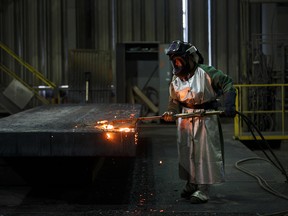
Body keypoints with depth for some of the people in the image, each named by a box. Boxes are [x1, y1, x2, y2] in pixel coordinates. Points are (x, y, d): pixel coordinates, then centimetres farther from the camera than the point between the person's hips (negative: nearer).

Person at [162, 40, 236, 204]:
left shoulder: (206, 72, -10)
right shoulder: (176, 79, 9)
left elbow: (227, 84, -9)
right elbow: (174, 101, 12)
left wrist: (229, 105, -20)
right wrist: (171, 113, -8)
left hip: (206, 118, -6)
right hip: (185, 119, 6)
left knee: (205, 152, -7)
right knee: (187, 152, 9)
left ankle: (203, 189, -3)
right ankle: (191, 184, 24)